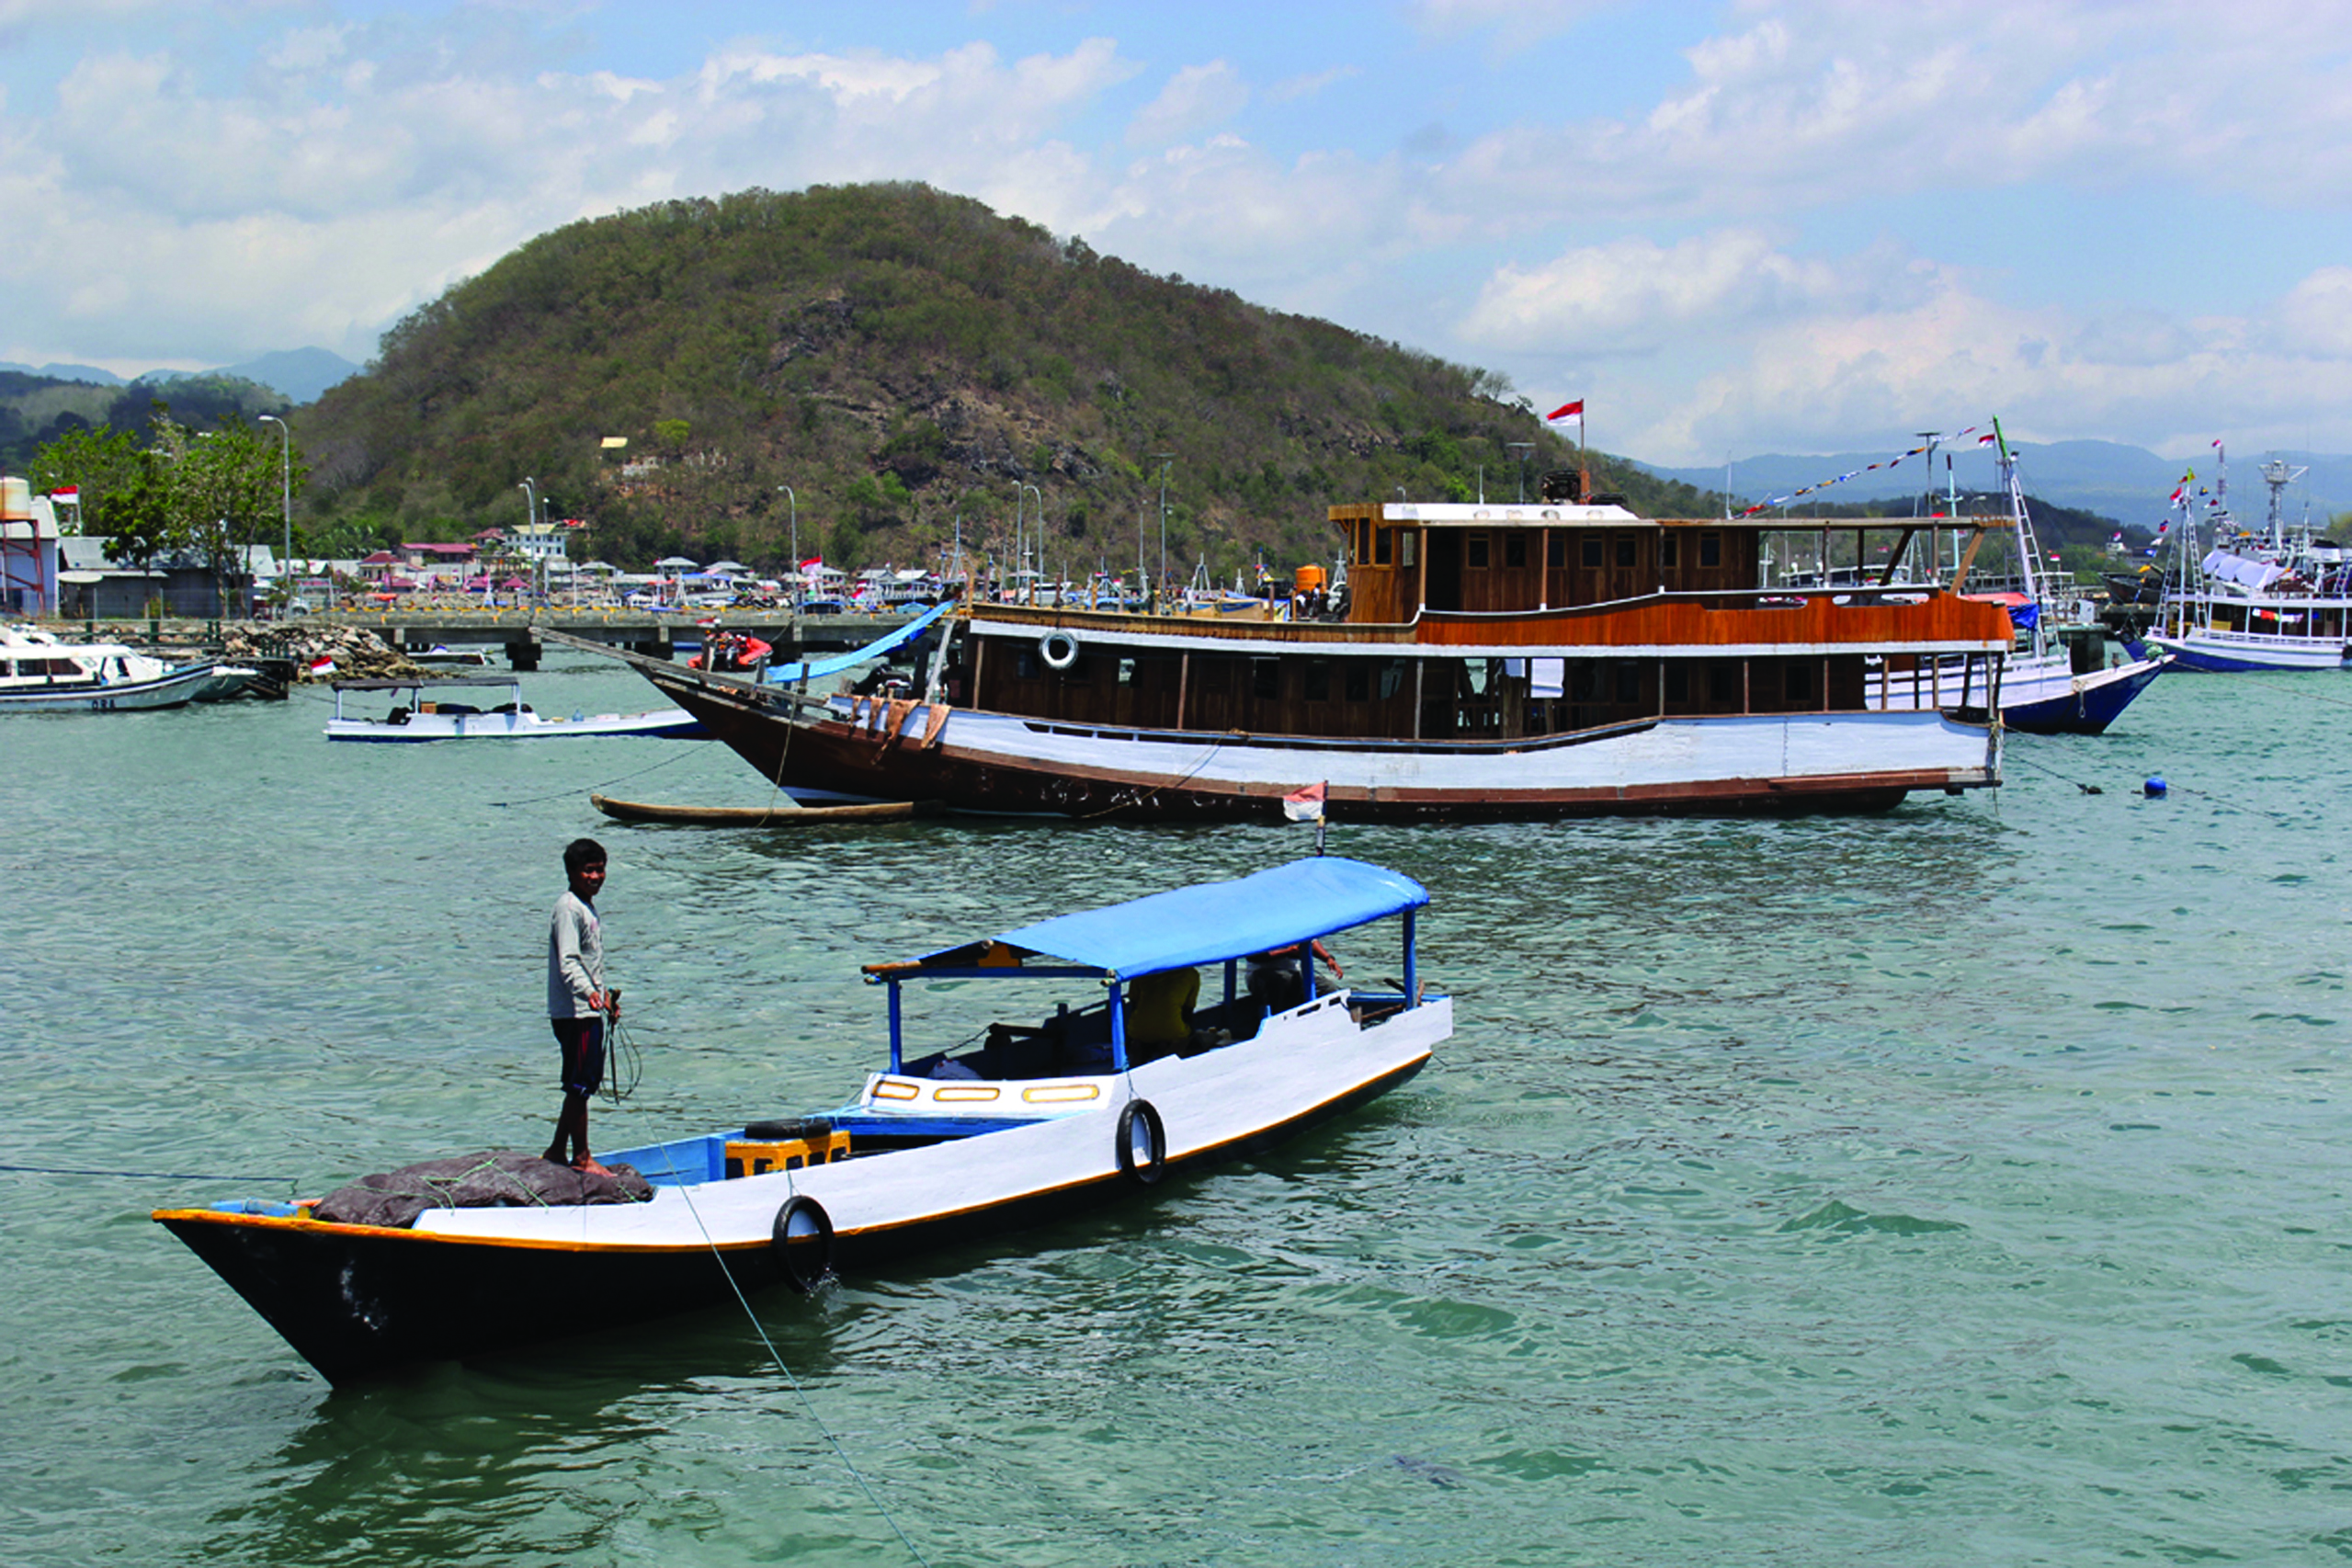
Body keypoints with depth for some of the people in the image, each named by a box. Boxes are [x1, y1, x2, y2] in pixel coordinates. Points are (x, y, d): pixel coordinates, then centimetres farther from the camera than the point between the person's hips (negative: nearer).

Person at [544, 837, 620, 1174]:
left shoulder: (588, 907, 17)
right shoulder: (568, 909, -15)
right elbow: (568, 962, -25)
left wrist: (606, 997, 31)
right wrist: (589, 993, -39)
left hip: (589, 1011, 10)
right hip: (574, 1012, -10)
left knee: (581, 1085, 15)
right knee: (580, 1086, -4)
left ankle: (558, 1151, 23)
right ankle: (581, 1157, 3)